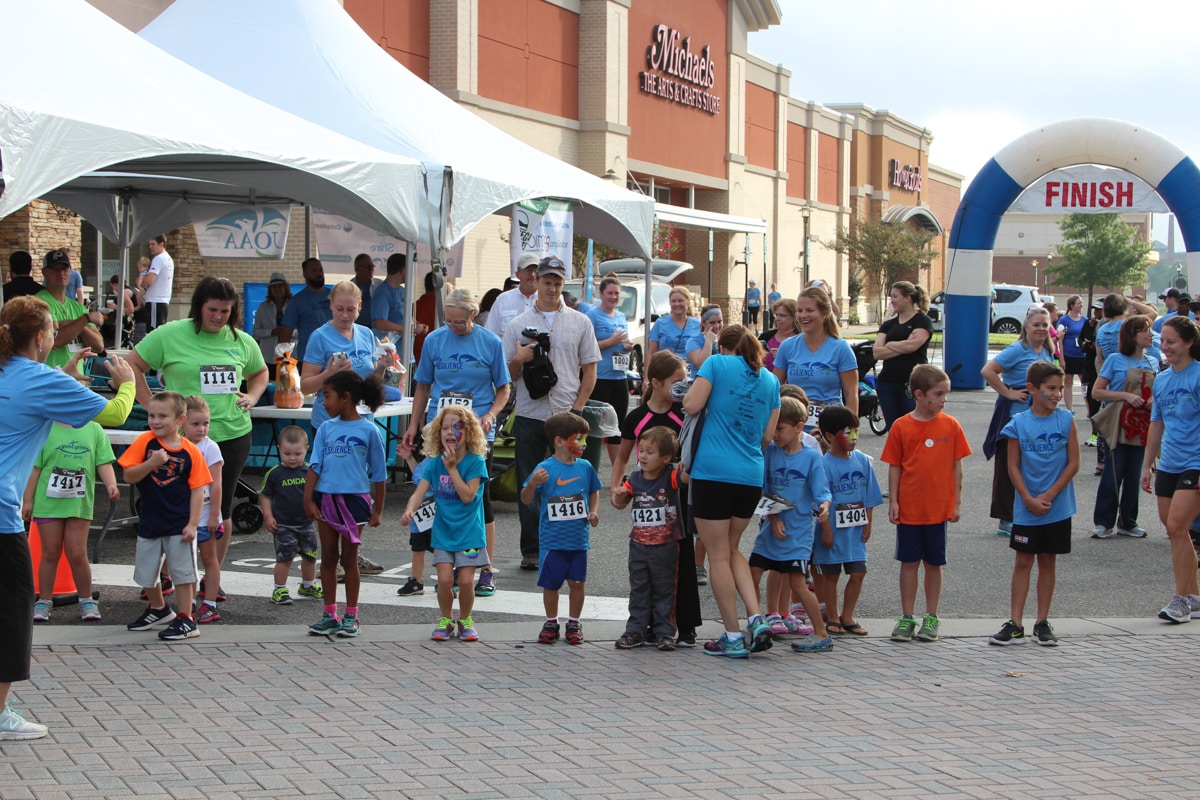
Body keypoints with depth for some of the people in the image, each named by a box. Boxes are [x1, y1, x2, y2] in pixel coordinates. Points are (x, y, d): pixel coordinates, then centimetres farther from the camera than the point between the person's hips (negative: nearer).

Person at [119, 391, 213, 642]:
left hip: (179, 524, -4)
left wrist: (192, 524, -12)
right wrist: (151, 464, -25)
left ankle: (186, 620, 10)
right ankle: (158, 609, 41)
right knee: (146, 572, 17)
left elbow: (197, 490, -7)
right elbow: (129, 476, -8)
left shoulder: (190, 451, -8)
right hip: (149, 522, 4)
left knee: (182, 571, 0)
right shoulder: (145, 442, -4)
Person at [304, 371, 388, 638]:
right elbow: (314, 466, 2)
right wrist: (308, 500, -7)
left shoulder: (369, 430, -3)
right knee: (328, 557, 7)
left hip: (354, 498, -3)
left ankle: (351, 616, 12)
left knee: (349, 558, 3)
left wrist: (377, 510, 1)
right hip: (325, 497, 3)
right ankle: (329, 614, 15)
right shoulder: (326, 429, 5)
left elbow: (379, 473, 1)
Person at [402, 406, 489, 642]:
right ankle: (446, 620, 16)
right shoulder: (435, 463, 1)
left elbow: (468, 495, -18)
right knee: (444, 579, -7)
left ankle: (465, 620, 18)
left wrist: (452, 468, -18)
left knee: (466, 580, -7)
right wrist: (410, 510, -27)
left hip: (468, 532, -2)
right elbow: (419, 492, -6)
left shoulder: (476, 462, -9)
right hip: (442, 532, 2)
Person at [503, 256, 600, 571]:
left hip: (566, 415, 0)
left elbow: (589, 370, 8)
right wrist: (520, 359, -13)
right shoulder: (518, 324, 7)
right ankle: (531, 551, 10)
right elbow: (506, 374, 8)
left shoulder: (580, 323, 8)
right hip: (529, 415, 1)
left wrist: (577, 407, -3)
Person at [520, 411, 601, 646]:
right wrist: (532, 483, -30)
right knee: (550, 583, 7)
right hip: (552, 539, -3)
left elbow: (593, 492, 19)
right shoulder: (545, 469, -10)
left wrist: (593, 512, 2)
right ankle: (551, 623, 23)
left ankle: (574, 623, 21)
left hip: (578, 538, 3)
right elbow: (526, 500, -11)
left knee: (577, 582, 6)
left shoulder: (585, 467, 3)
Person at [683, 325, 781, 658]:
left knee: (718, 555, 3)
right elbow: (768, 435, 14)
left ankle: (734, 636, 4)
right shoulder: (770, 380, 13)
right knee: (731, 549, 20)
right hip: (752, 477, 5)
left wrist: (686, 395, 12)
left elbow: (691, 406, -9)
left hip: (714, 472, -5)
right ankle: (757, 619, 5)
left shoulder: (718, 363, 0)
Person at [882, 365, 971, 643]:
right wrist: (893, 501, -3)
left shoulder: (950, 425, -1)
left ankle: (931, 618, 18)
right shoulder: (901, 426, -4)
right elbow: (894, 467, 1)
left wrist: (957, 502, 2)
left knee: (934, 563, 9)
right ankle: (907, 618, 15)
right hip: (909, 508, -1)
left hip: (939, 508, 1)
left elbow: (956, 466, 3)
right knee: (909, 562, 7)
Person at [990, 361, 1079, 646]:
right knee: (1022, 562, 3)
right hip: (1026, 510, 0)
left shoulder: (1066, 420, -4)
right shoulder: (1019, 423, -5)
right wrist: (1029, 499, -13)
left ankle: (1042, 622, 16)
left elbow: (1073, 464, -4)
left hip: (1057, 508, 0)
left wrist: (1047, 496, -10)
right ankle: (1015, 624, 6)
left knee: (1048, 561, 9)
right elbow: (1013, 465, -3)